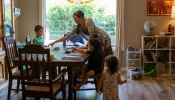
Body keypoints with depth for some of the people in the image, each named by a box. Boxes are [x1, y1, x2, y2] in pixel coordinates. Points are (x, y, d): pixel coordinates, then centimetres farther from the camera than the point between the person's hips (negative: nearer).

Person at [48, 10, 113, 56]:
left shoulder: (88, 21, -22)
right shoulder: (77, 28, -4)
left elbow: (91, 34, -24)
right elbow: (67, 36, -4)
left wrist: (87, 46, -16)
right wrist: (54, 42, -7)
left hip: (104, 39, -6)